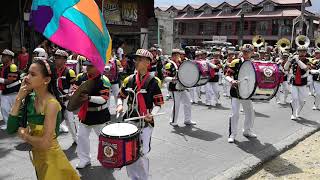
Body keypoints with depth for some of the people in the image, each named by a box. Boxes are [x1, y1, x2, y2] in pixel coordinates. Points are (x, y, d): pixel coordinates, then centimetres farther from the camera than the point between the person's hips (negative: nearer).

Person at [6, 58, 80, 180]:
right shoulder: (30, 98, -3)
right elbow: (10, 129, -9)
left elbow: (44, 143, -27)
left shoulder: (51, 104, -24)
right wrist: (19, 98, -12)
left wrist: (23, 135, -10)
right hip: (37, 158, 7)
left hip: (51, 159, -7)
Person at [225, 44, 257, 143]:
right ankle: (232, 134, 7)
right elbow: (227, 75, -10)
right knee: (235, 113, -7)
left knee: (250, 113, 14)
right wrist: (231, 81, -29)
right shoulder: (236, 62, -7)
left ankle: (247, 131, 34)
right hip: (236, 91, -5)